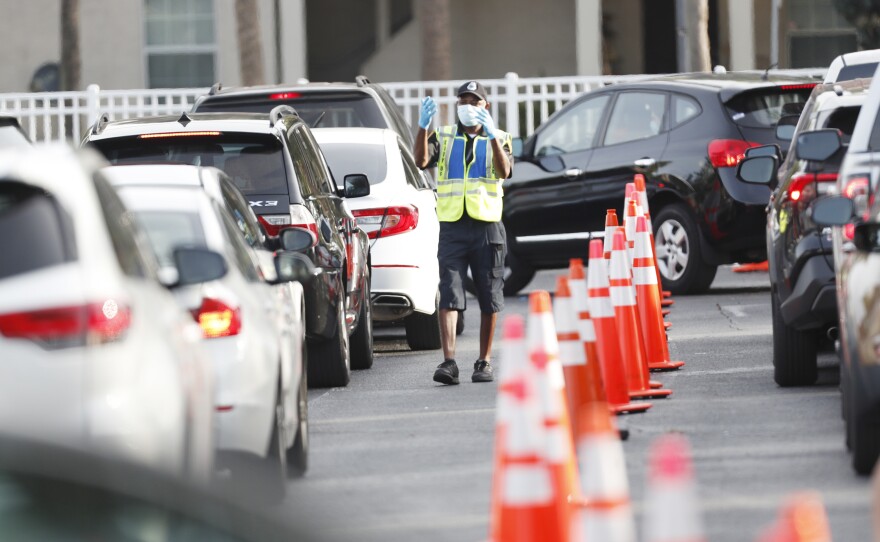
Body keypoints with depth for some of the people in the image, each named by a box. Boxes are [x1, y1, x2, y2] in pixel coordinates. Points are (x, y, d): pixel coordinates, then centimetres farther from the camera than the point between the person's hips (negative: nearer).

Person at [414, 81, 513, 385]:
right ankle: (448, 362, -19)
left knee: (489, 299, 4)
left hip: (487, 225, 0)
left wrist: (491, 136, -21)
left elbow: (505, 172, -8)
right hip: (452, 226, 0)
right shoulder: (443, 137, 13)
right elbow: (422, 160, -6)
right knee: (449, 295, -11)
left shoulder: (498, 139, 11)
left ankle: (484, 361, 13)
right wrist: (422, 127, -21)